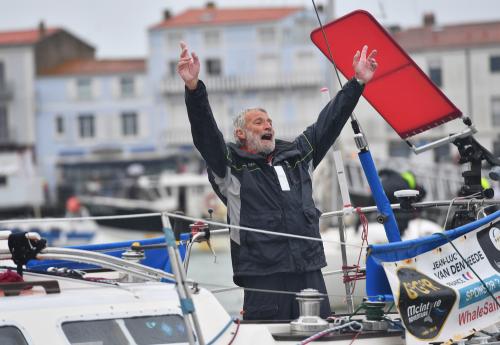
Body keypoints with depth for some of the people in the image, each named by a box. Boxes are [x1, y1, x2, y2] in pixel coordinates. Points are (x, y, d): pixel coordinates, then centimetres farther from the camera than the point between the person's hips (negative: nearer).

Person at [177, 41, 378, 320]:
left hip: (310, 272, 5)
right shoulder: (231, 164, 4)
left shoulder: (297, 155, 20)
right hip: (263, 274, -5)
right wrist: (194, 88, -25)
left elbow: (328, 124, 24)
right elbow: (205, 132, -10)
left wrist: (358, 83, 24)